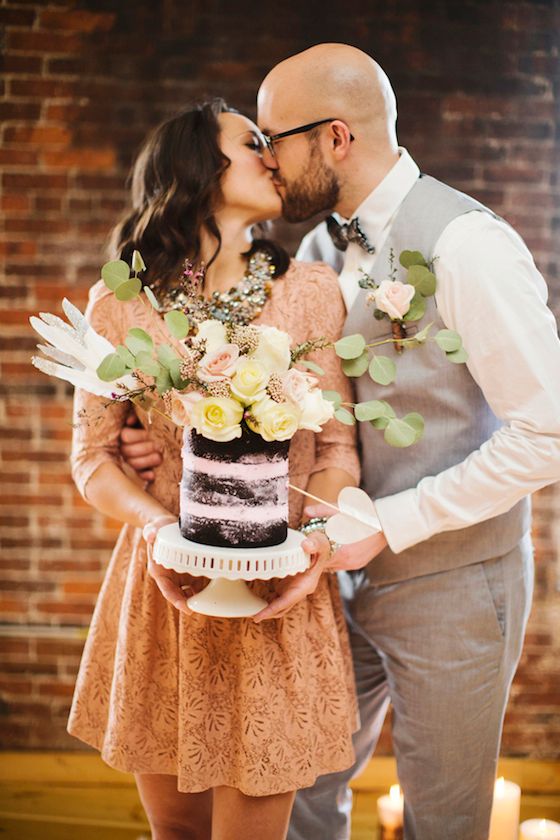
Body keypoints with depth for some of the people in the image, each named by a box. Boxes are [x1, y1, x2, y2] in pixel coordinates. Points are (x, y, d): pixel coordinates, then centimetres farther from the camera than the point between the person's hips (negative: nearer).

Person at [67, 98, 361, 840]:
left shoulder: (312, 292, 1)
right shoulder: (121, 304, 0)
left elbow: (338, 447, 2)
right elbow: (92, 455, 1)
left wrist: (315, 530, -17)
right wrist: (154, 524, -17)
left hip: (277, 593, 0)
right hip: (162, 590, 1)